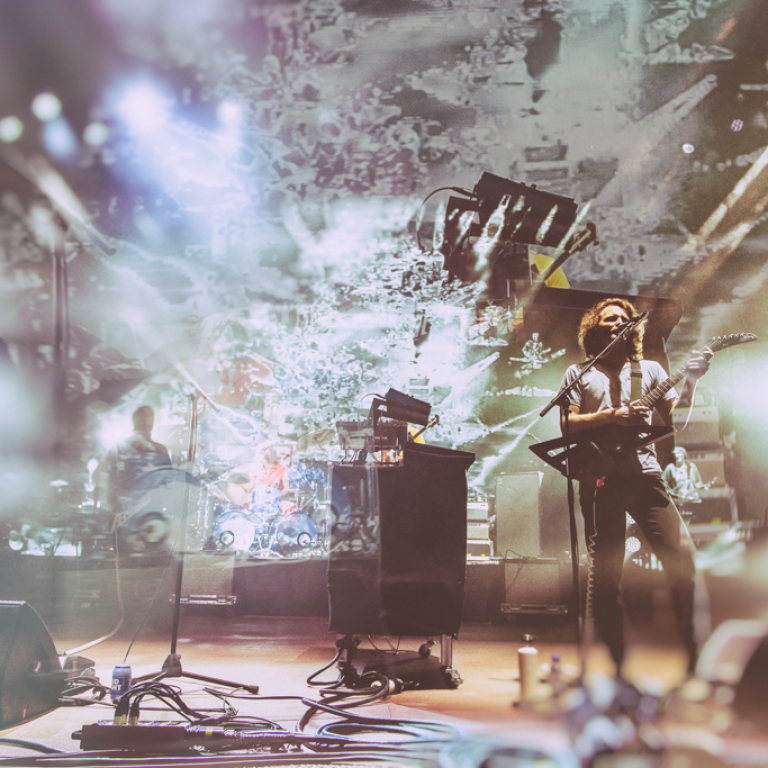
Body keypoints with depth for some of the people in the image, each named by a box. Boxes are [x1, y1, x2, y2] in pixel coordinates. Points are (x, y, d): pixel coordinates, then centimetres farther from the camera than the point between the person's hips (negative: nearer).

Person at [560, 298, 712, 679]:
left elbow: (673, 417, 11)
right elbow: (567, 423, 1)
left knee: (681, 553, -12)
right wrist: (612, 415, -11)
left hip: (644, 473, 2)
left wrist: (689, 381, -5)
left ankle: (689, 655, -1)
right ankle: (618, 660, 10)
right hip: (600, 480, -1)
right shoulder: (578, 373, 13)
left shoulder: (650, 370, 19)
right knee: (606, 575, -1)